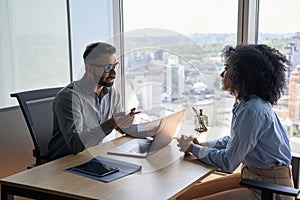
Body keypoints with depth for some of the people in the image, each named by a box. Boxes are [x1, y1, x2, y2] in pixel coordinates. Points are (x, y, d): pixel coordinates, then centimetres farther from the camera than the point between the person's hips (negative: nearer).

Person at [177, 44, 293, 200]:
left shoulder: (252, 110, -24)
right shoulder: (245, 103, 6)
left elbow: (228, 162, -21)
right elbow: (233, 140, 19)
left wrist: (193, 149, -8)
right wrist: (201, 145, 5)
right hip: (251, 175, 9)